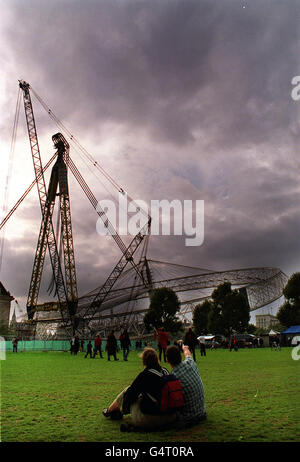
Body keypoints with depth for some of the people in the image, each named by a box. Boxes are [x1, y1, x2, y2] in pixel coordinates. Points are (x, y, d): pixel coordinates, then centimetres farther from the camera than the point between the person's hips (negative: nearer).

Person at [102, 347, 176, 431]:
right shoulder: (165, 371, 0)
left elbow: (131, 392, -7)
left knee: (127, 391, 12)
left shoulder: (144, 374, -18)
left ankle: (109, 411, 37)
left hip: (148, 420, -6)